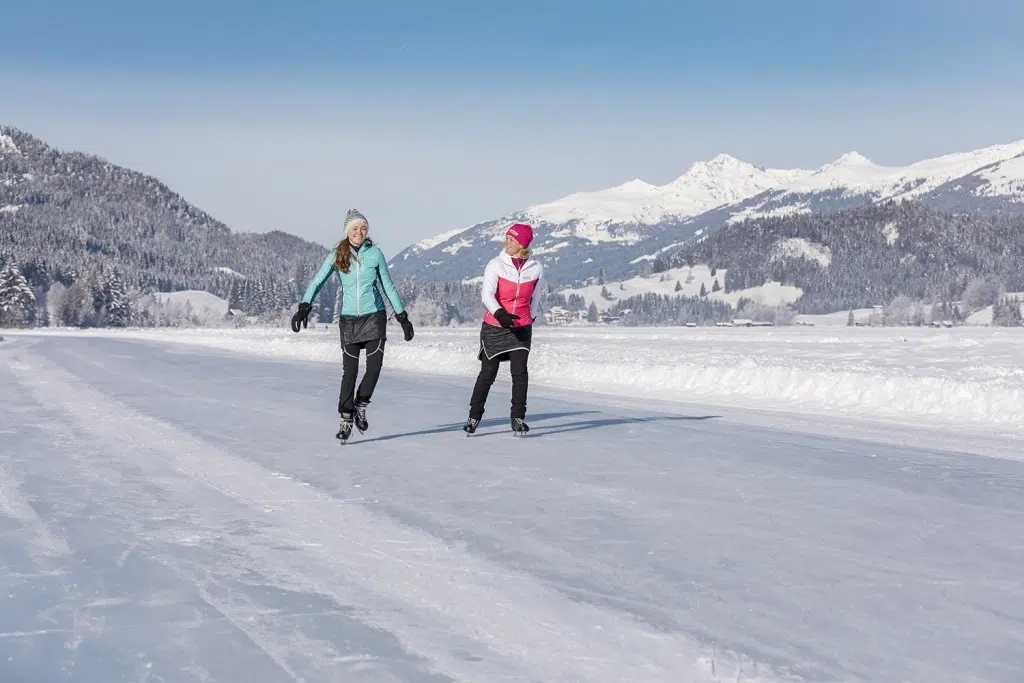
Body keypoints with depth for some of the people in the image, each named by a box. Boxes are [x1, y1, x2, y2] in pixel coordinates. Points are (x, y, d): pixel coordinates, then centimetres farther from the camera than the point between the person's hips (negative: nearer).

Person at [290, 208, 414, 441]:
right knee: (349, 371, -1)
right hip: (348, 319, 0)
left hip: (374, 317, 0)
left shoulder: (375, 254, 0)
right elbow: (317, 281, -5)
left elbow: (388, 286, 8)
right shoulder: (337, 255, -1)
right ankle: (346, 419, 9)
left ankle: (361, 406, 13)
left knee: (374, 365, -11)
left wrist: (402, 316, 10)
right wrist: (304, 307, -20)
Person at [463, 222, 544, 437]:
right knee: (488, 373, 5)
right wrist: (500, 314, -33)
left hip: (521, 327, 1)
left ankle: (518, 418, 2)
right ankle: (474, 415, 21)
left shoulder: (536, 268, -1)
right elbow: (487, 293, -18)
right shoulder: (496, 265, -8)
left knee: (519, 371, -9)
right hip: (494, 326, -1)